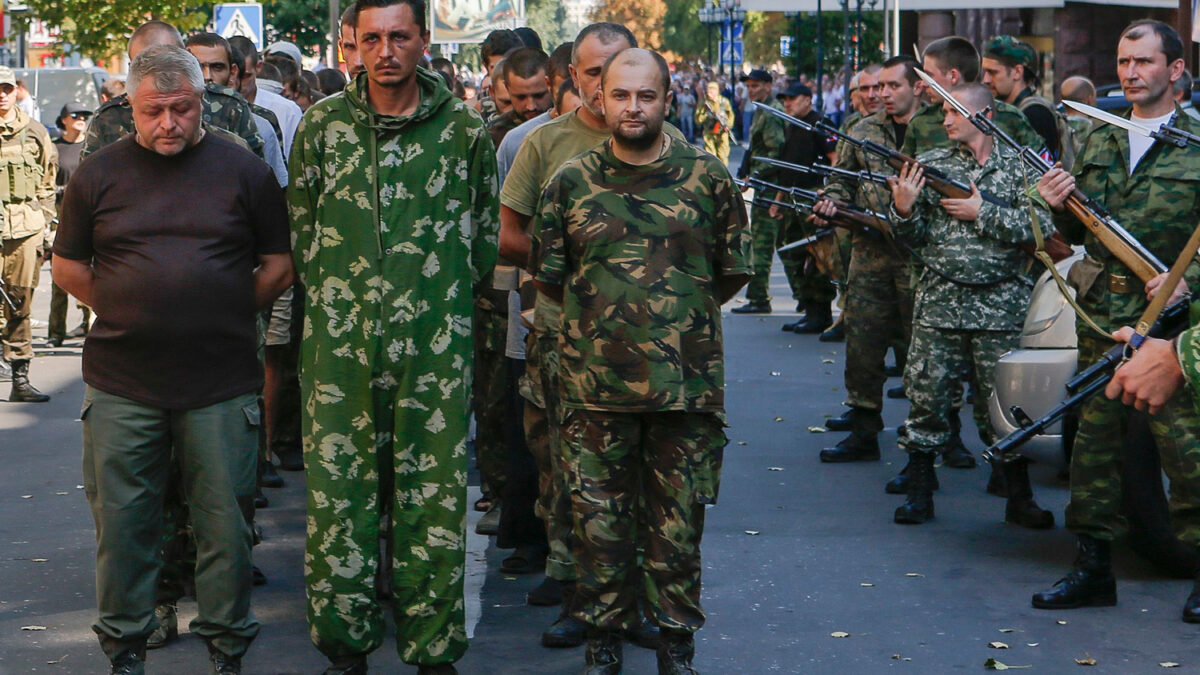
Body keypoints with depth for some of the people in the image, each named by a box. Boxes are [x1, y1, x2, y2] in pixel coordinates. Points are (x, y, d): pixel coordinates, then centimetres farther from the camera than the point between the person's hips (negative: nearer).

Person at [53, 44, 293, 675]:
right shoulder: (99, 174, 4)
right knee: (121, 521, 7)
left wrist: (226, 314, 3)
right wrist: (124, 315, 5)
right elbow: (68, 267, 12)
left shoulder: (244, 171, 2)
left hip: (220, 383, -1)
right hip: (122, 384, 1)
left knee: (224, 521, 5)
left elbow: (279, 265, 8)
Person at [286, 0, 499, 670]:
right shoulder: (322, 124, 5)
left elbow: (484, 235, 12)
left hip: (435, 344, -1)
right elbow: (301, 231, 13)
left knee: (434, 495, 3)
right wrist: (336, 298, 12)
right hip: (339, 342, 1)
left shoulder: (464, 127, 3)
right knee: (338, 492, 3)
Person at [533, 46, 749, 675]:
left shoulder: (708, 176, 2)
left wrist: (682, 317, 11)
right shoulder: (570, 182, 3)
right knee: (599, 520, 7)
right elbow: (550, 275, 13)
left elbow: (734, 270, 10)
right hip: (596, 385, 1)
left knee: (678, 522, 7)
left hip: (687, 383, -1)